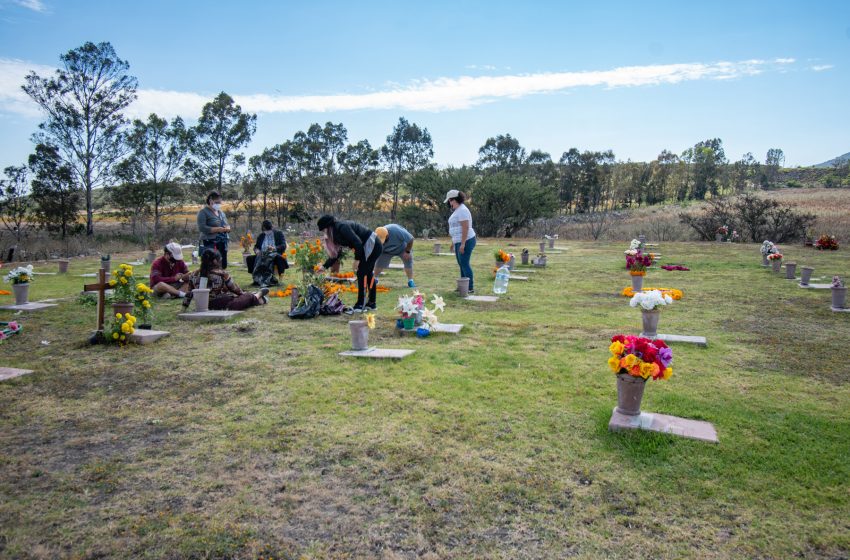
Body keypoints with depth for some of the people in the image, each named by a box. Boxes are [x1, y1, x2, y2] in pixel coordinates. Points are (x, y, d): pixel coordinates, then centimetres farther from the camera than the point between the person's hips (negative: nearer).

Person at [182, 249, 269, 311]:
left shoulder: (194, 275, -1)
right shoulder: (221, 274, -14)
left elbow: (189, 294, 4)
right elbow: (234, 288, -1)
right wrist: (242, 293, 19)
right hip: (224, 306, -6)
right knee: (248, 296, 19)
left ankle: (259, 299, 43)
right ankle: (257, 296, 48)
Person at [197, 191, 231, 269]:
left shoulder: (221, 212, 20)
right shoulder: (203, 212, -2)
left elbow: (227, 225, 23)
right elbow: (202, 228, -14)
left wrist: (227, 228, -2)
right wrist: (217, 229, -20)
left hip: (222, 244, 7)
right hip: (210, 245, -7)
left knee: (223, 266, 4)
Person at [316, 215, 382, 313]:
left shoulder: (342, 227, -18)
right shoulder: (337, 232, 11)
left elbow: (357, 242, -25)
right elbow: (335, 253, 17)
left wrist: (357, 259, -16)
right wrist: (324, 266, 17)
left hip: (372, 245, -10)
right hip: (374, 246, 10)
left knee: (362, 274, -7)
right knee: (368, 274, 16)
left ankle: (360, 305, -3)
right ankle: (372, 303, 24)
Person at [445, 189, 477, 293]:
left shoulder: (462, 210, -16)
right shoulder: (457, 210, 15)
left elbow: (465, 227, -23)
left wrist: (463, 244, -25)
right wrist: (454, 242, 22)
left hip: (465, 241, -10)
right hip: (459, 241, 10)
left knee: (464, 264, -9)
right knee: (461, 264, 14)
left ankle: (471, 288, -5)